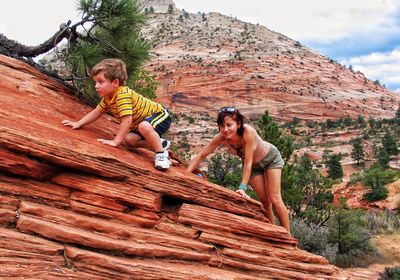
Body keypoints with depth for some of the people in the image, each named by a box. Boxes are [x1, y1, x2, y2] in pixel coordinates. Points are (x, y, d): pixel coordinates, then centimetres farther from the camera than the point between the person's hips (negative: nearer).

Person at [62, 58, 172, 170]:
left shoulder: (123, 95, -33)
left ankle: (162, 153, -19)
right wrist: (78, 123, 3)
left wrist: (116, 141, -34)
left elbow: (127, 121, -38)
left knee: (144, 127, -38)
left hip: (161, 115, -10)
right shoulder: (107, 98, -1)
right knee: (129, 139, -4)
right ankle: (159, 142, 17)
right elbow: (96, 112, 11)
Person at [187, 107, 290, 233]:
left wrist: (243, 187, -40)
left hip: (270, 157, -4)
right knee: (264, 201, 6)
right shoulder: (221, 138, -29)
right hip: (254, 164, 4)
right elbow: (201, 155, -23)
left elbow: (248, 162, -39)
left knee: (275, 199, -9)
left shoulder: (248, 132, -41)